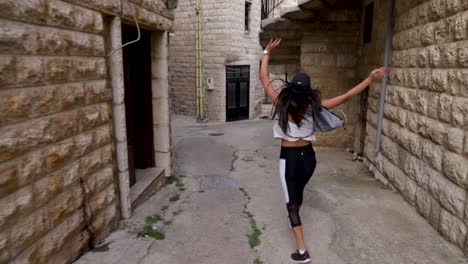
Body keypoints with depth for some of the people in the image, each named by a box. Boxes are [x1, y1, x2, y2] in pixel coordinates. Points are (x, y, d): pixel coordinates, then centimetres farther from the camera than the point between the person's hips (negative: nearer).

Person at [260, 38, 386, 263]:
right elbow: (346, 97, -5)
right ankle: (296, 217, 57)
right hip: (308, 156, 4)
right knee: (298, 192, 30)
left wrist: (267, 53, 2)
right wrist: (370, 80, 0)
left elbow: (263, 78, -6)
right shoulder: (312, 106, -8)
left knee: (291, 203, 2)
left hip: (289, 158, -4)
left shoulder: (282, 104, -13)